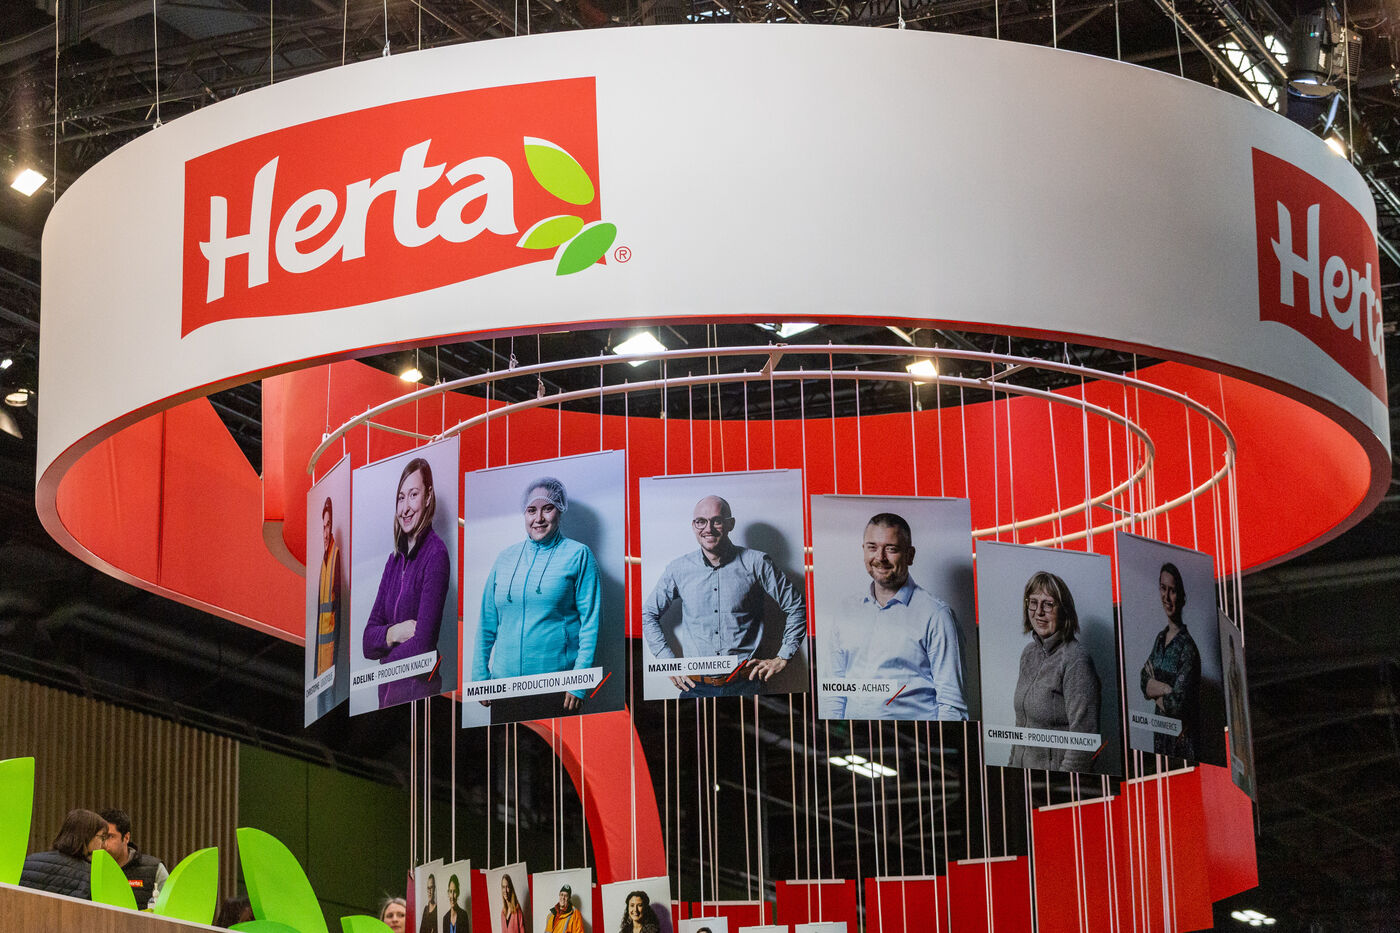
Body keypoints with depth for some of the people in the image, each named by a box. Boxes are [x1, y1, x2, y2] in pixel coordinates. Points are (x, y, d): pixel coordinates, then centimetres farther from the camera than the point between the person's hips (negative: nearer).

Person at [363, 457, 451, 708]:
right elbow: (368, 641, 13)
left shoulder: (435, 555, -9)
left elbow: (422, 647, -15)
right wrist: (392, 634, -7)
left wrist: (386, 661, 1)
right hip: (386, 696, 7)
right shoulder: (394, 559, 14)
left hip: (419, 697, -7)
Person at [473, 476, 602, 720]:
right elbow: (487, 622, 17)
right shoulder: (506, 558, 14)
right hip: (505, 685, 4)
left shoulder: (578, 556, 2)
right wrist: (480, 677, 8)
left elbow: (590, 623, -4)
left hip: (557, 688, -4)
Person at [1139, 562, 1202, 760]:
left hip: (1181, 738, -7)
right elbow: (1144, 682, 4)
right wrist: (1164, 689, -14)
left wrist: (1155, 691, -5)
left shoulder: (1187, 646, -16)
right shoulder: (1160, 638, 9)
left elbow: (1178, 703, -21)